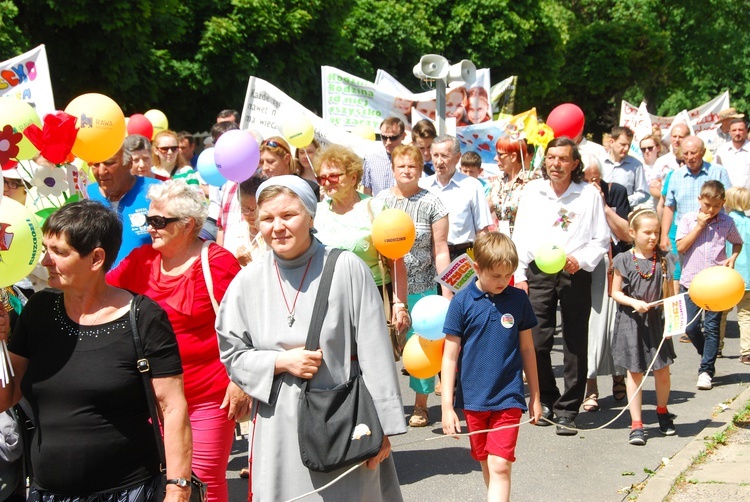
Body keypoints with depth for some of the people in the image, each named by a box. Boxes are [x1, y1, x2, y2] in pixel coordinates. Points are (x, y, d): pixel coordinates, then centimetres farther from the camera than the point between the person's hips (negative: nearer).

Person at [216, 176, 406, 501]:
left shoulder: (347, 269, -6)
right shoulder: (248, 281, 2)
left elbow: (376, 355, -6)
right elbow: (232, 355, 8)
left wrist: (381, 427, -6)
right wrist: (281, 362, -10)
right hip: (279, 429, 2)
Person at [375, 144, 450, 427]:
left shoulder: (431, 203, 1)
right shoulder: (380, 200, 6)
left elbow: (440, 250, 0)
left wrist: (447, 291, -5)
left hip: (421, 287, -1)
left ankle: (421, 404, 18)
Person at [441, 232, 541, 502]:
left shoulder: (518, 299, -2)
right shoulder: (462, 301, -6)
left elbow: (527, 348, 8)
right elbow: (450, 356, -4)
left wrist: (535, 396, 12)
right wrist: (447, 406, -7)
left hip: (508, 398, -1)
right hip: (473, 398, 1)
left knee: (500, 465, -9)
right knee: (486, 463, 15)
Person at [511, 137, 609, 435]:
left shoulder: (589, 194, 4)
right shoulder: (532, 191, 11)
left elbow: (601, 239, 6)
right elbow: (520, 237, 12)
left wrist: (581, 260, -11)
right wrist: (519, 276, 6)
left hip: (575, 274, -1)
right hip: (538, 273, 2)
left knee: (575, 345, 0)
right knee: (536, 342, -1)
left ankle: (567, 410, 9)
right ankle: (546, 400, 20)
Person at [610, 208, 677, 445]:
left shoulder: (664, 259, 1)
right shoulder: (624, 260, -5)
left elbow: (669, 292, 7)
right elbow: (615, 292, -2)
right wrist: (634, 302, -17)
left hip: (657, 320, 2)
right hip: (631, 322, -2)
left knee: (662, 370, 6)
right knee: (634, 372, 3)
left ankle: (662, 412, 32)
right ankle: (636, 424, 8)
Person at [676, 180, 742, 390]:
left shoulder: (727, 223, 3)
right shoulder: (688, 219, 0)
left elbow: (737, 242, 18)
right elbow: (680, 247, -7)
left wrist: (733, 257, -2)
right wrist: (699, 226, -10)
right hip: (690, 280, 0)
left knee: (712, 327, -1)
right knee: (690, 327, 1)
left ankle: (706, 370, 7)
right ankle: (708, 355, 28)